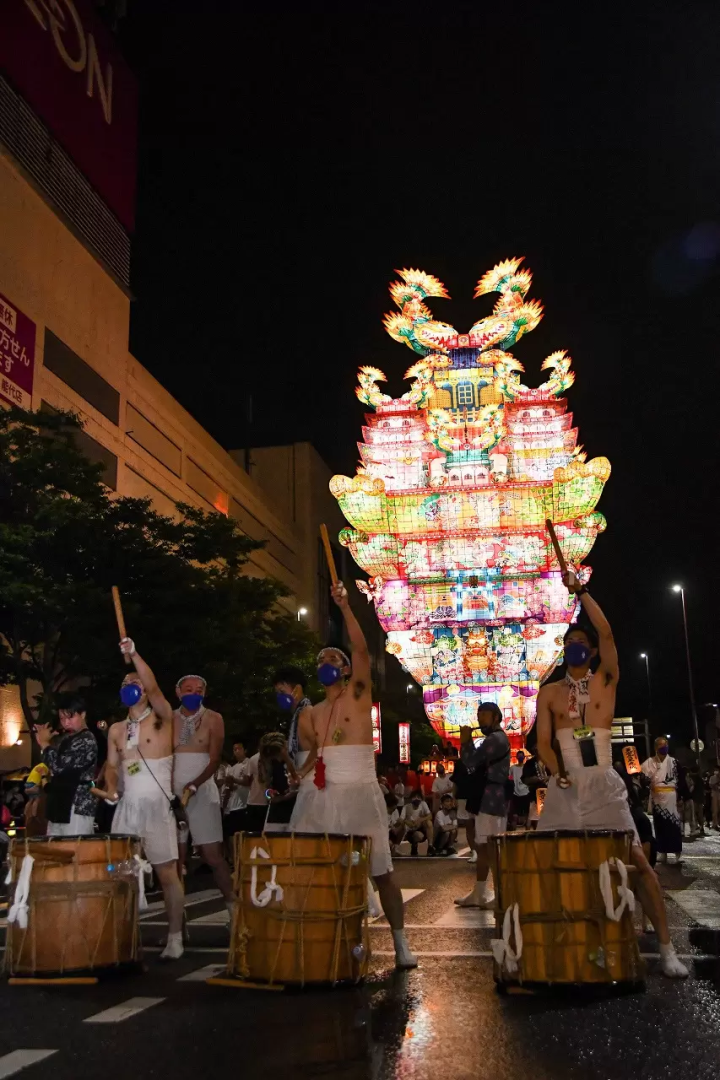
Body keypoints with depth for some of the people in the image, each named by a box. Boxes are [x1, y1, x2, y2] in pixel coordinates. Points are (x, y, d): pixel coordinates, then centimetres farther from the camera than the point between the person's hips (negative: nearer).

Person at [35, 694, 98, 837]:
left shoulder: (87, 740, -13)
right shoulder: (67, 739, 16)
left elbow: (59, 765, -22)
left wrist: (44, 743, -6)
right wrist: (45, 742, 10)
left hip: (77, 805, -9)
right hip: (61, 804, 9)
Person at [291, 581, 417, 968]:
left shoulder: (358, 694, -1)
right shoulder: (314, 713, 14)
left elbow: (362, 650, -16)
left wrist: (345, 607, -25)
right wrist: (300, 775, 5)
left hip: (360, 792, -5)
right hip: (325, 795, 5)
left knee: (381, 871, -2)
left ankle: (400, 942, 8)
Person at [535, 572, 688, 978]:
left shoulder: (606, 680, 4)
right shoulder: (549, 692, 9)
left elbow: (607, 633, -10)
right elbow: (542, 740, 4)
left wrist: (581, 590, -10)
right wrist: (556, 771, -14)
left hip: (604, 784, -2)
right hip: (565, 787, 2)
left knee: (637, 859, -5)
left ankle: (666, 946, 3)